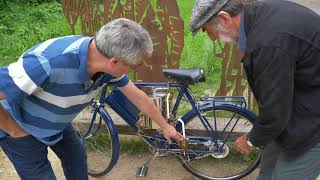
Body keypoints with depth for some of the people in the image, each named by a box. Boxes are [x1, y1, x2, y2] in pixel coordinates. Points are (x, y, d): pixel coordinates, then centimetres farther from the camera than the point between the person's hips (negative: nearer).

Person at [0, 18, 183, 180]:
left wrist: (165, 126, 6)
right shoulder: (48, 63, -44)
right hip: (22, 129, -6)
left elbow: (137, 95, -4)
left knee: (77, 156, 19)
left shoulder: (106, 63, -20)